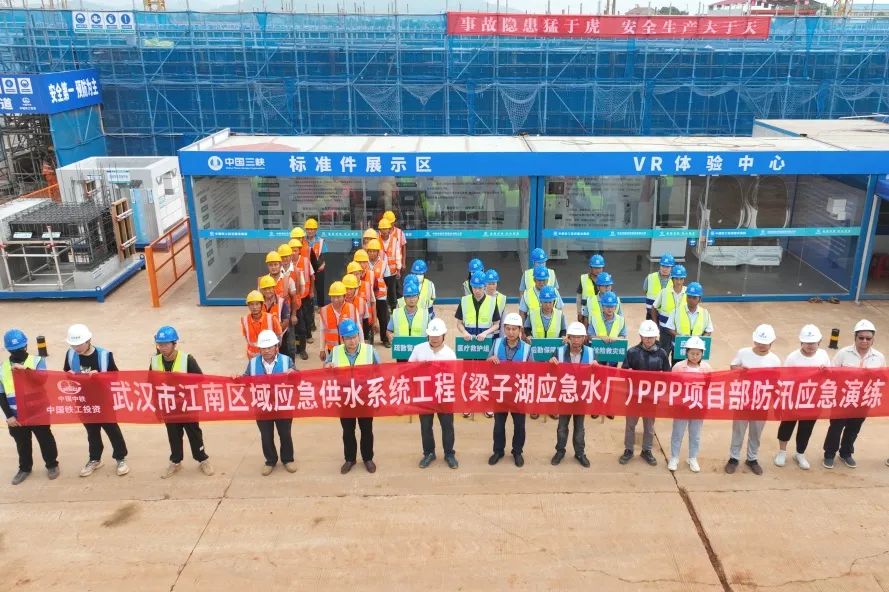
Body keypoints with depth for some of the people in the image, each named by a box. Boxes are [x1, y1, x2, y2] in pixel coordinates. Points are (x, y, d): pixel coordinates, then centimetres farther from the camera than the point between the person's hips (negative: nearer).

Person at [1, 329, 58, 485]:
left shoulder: (37, 361, -5)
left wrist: (26, 369, -32)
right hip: (16, 415, 3)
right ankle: (25, 468, 36)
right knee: (22, 443, 17)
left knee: (45, 439, 11)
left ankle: (52, 465, 28)